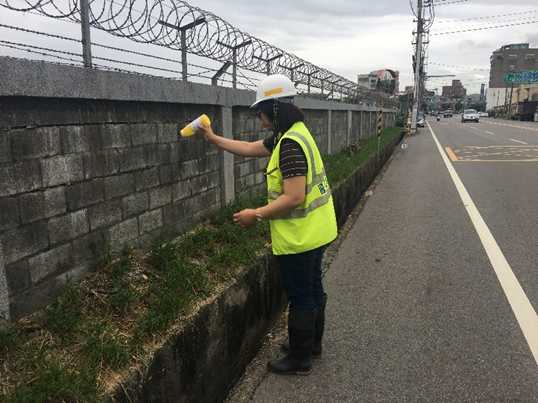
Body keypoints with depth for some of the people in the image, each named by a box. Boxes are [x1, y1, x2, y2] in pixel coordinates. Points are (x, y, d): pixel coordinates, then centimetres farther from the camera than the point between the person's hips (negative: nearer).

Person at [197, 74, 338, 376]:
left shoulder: (290, 144, -24)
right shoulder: (295, 133, 9)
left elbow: (293, 198, -29)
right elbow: (250, 148, 18)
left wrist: (257, 215, -19)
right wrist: (213, 138, 22)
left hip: (299, 237, -10)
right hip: (316, 231, 10)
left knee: (300, 297, 5)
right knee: (313, 288, 22)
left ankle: (299, 359, 23)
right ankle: (313, 343, 41)